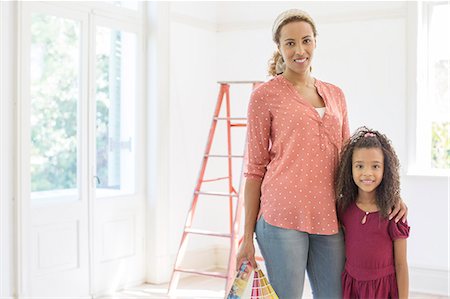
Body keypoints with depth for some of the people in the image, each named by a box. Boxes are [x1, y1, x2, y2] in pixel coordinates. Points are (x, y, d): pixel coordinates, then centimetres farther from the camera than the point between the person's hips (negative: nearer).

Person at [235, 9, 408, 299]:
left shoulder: (336, 95, 15)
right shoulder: (265, 96, 0)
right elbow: (255, 169, 1)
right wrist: (248, 235, -1)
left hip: (328, 218, 5)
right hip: (282, 217, -4)